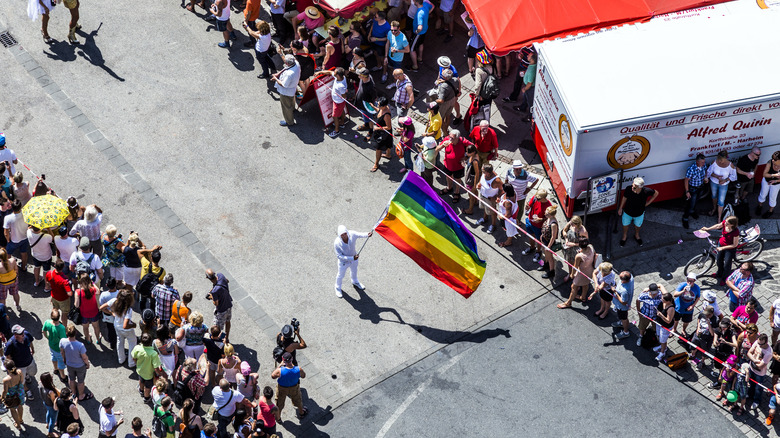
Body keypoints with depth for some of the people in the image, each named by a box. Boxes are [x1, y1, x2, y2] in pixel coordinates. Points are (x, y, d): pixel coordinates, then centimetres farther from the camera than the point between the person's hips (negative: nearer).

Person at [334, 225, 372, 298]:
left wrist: (367, 235, -64)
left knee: (354, 271, 32)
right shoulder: (337, 243, -35)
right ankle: (337, 287, 54)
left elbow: (360, 235, -42)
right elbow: (339, 256, -30)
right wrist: (352, 258, -36)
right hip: (343, 262, -3)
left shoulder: (352, 234, -30)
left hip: (354, 258, 3)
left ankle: (355, 282, 64)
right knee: (341, 275, 23)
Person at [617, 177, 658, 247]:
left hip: (639, 214, 0)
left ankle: (636, 235, 63)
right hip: (627, 212, 0)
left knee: (638, 225, 30)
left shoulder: (646, 191, -37)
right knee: (625, 225, 28)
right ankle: (625, 236, 60)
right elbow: (624, 198, -13)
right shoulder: (628, 189, -36)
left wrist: (648, 202, -12)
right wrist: (620, 208, 1)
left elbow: (656, 193, -13)